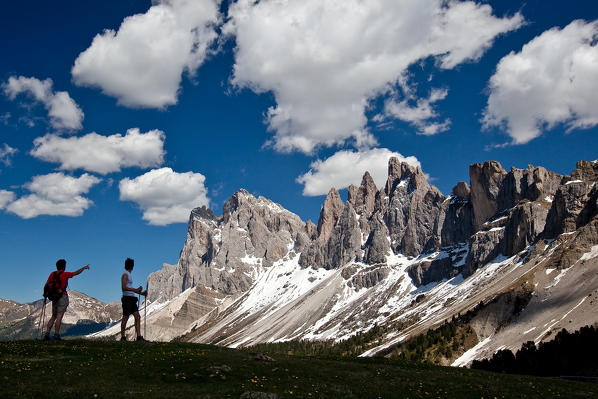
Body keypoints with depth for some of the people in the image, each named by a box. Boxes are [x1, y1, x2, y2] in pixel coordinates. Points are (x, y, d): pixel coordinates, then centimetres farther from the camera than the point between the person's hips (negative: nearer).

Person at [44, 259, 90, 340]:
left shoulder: (52, 274, 5)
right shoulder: (65, 274, -8)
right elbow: (76, 273, 3)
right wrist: (84, 267, 17)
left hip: (54, 297, 6)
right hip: (63, 297, -6)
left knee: (53, 317, 12)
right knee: (59, 316, -7)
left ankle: (47, 333, 2)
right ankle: (56, 335, -11)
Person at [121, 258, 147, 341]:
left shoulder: (129, 275, 21)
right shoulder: (125, 275, -7)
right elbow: (123, 288, -18)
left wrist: (141, 293, 20)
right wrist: (135, 290, -23)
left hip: (132, 299, 9)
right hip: (127, 298, -9)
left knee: (137, 317, 2)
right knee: (125, 318, -4)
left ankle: (139, 337, -1)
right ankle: (122, 337, 2)